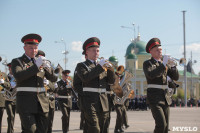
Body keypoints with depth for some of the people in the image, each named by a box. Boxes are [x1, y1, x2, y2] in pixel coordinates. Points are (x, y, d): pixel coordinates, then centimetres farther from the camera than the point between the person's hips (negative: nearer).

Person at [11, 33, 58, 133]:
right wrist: (36, 66, -21)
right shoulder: (17, 61, 4)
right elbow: (18, 76, -17)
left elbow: (53, 79, 9)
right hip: (26, 102, -5)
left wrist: (47, 67, -10)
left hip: (42, 102, 5)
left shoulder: (40, 62, 17)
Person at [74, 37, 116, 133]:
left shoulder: (101, 66, 20)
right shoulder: (81, 66, 5)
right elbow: (85, 77, -17)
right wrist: (99, 66, -16)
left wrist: (110, 69, -4)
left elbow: (111, 81, 12)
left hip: (103, 103, 6)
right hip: (90, 101, -6)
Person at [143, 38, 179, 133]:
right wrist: (164, 64, -21)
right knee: (161, 124, -19)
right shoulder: (147, 63, -1)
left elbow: (175, 77, 9)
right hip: (154, 98, -6)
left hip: (165, 98, 6)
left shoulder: (165, 63, 16)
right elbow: (151, 75, -22)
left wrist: (173, 65, -7)